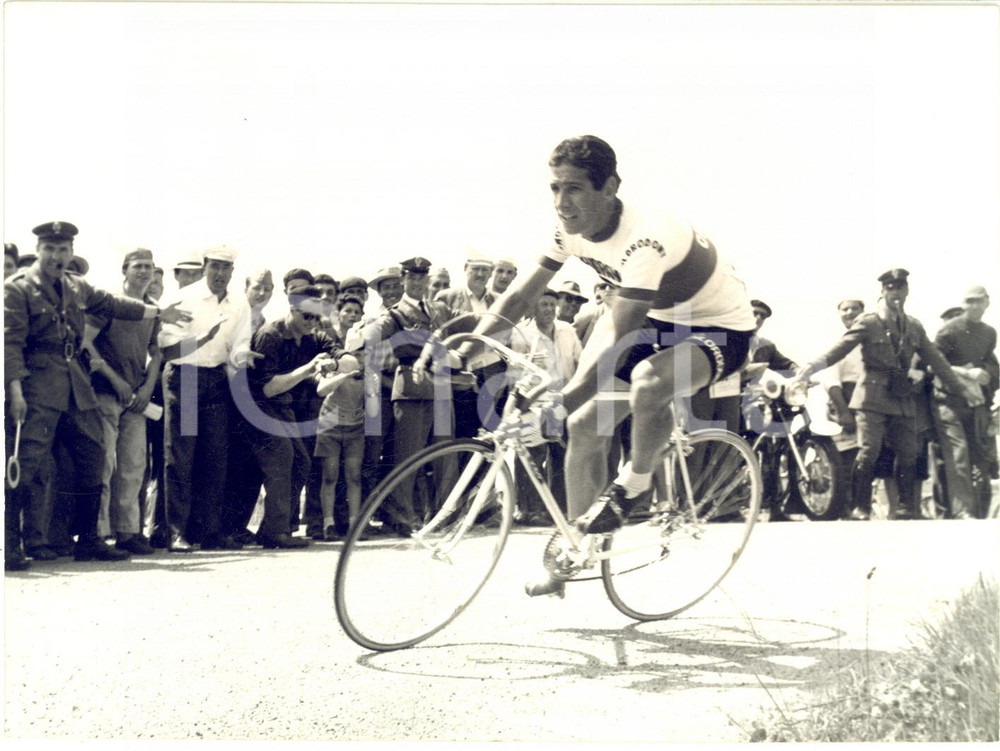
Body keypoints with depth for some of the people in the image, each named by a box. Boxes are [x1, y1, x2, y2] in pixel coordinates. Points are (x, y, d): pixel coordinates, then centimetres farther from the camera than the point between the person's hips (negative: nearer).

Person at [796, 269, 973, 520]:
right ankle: (860, 508, -4)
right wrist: (813, 366, -29)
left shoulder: (914, 326, 13)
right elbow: (841, 347, -13)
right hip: (874, 396, -5)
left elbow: (935, 359, 16)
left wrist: (959, 388, 16)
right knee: (868, 452, -11)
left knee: (908, 453, 6)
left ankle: (906, 507, 17)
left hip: (903, 398, 5)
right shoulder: (868, 323, -1)